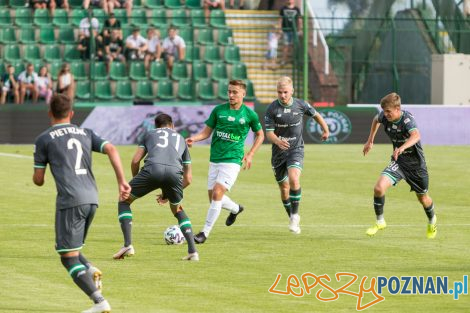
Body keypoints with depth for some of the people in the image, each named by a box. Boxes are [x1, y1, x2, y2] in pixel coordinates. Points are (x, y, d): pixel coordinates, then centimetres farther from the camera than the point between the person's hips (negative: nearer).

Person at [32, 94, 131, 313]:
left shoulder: (43, 140, 5)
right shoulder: (85, 134, 18)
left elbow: (38, 180, 7)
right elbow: (111, 150, 4)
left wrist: (37, 175, 31)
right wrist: (122, 181, 0)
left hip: (70, 200, -6)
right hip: (92, 198, 6)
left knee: (68, 257, -4)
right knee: (71, 248, 24)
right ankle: (91, 270, -7)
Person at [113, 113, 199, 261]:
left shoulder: (150, 134, 33)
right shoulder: (181, 139, 38)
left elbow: (135, 161, 20)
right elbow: (188, 179, 35)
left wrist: (136, 181, 38)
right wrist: (168, 195, 46)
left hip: (152, 168, -2)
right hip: (175, 171, 2)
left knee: (124, 201, 19)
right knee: (178, 210, 29)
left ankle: (128, 245, 4)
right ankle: (193, 251, 15)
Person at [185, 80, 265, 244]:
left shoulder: (249, 114, -1)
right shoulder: (218, 110, 4)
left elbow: (260, 135, 13)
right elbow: (206, 131, 9)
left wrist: (250, 154, 2)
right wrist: (193, 139, -11)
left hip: (232, 160, -4)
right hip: (215, 160, 5)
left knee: (217, 194, -18)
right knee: (213, 197, 10)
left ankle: (205, 232, -12)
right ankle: (236, 209, 41)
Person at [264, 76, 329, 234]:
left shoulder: (300, 105, -7)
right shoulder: (272, 108, -11)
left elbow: (316, 115, 14)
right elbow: (269, 133, -12)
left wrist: (326, 130, 26)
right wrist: (278, 141, -33)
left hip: (296, 149, -1)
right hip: (278, 151, 1)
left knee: (294, 179, -25)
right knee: (284, 188, 9)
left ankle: (295, 215, -11)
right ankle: (292, 218, 28)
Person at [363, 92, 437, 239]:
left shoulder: (407, 119, -29)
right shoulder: (385, 116, -11)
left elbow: (416, 136, -49)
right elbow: (376, 120, 16)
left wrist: (401, 148, -65)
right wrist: (370, 141, 19)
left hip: (415, 162, -4)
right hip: (398, 161, 4)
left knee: (423, 198, 14)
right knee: (379, 187, -20)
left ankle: (432, 221, 47)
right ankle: (380, 222, 0)